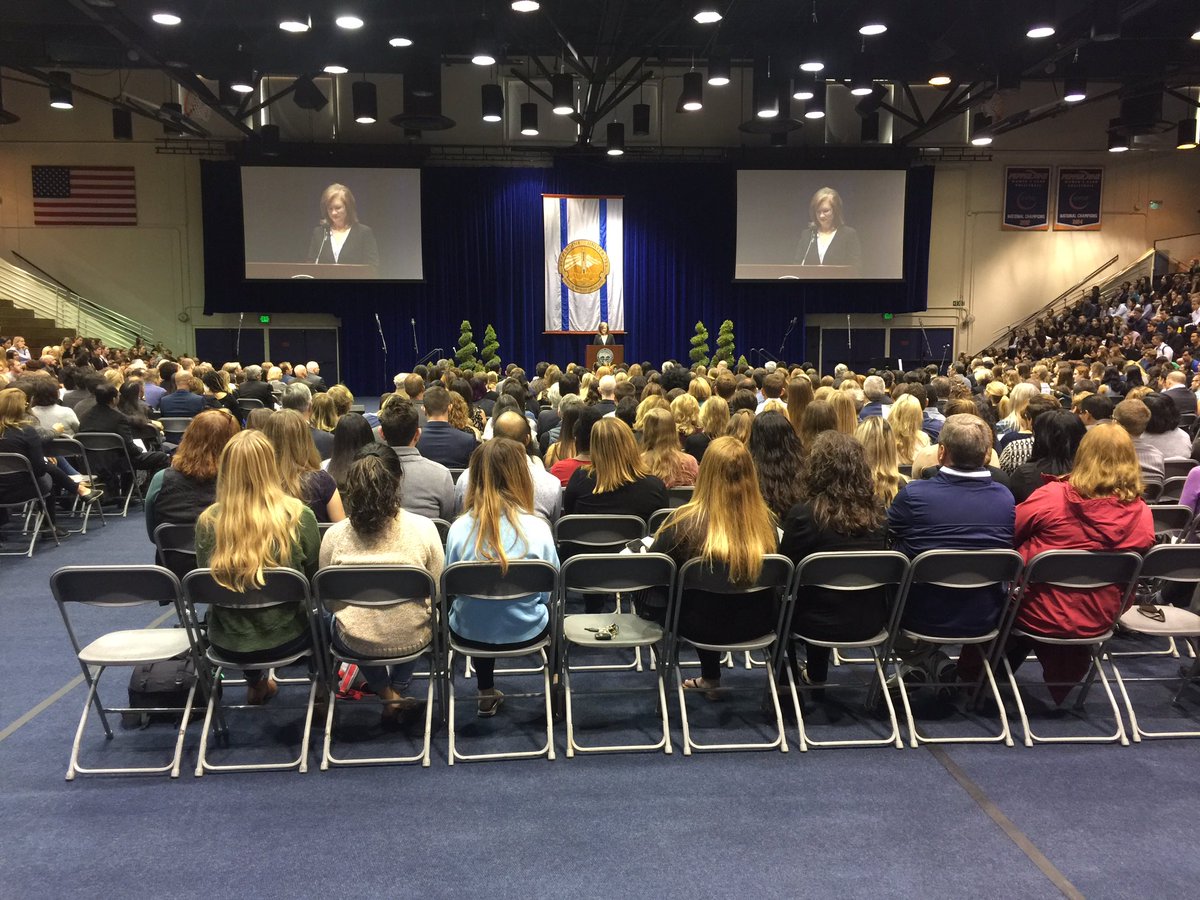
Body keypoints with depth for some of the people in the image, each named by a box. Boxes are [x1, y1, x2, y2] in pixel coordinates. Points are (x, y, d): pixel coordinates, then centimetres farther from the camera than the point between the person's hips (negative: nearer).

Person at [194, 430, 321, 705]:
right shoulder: (299, 516, -20)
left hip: (228, 643, 2)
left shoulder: (207, 521, -15)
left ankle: (256, 684, 53)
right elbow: (314, 579, -5)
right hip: (287, 638, -2)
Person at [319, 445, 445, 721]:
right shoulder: (424, 528, -17)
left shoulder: (334, 535, -16)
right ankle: (399, 690, 33)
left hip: (356, 642, 0)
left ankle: (387, 692, 28)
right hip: (411, 640, 0)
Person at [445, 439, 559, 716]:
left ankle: (487, 694, 41)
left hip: (469, 633, 1)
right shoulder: (537, 527, -20)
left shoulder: (459, 527, -17)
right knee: (550, 606, 33)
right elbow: (550, 590, -7)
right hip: (525, 633, -1)